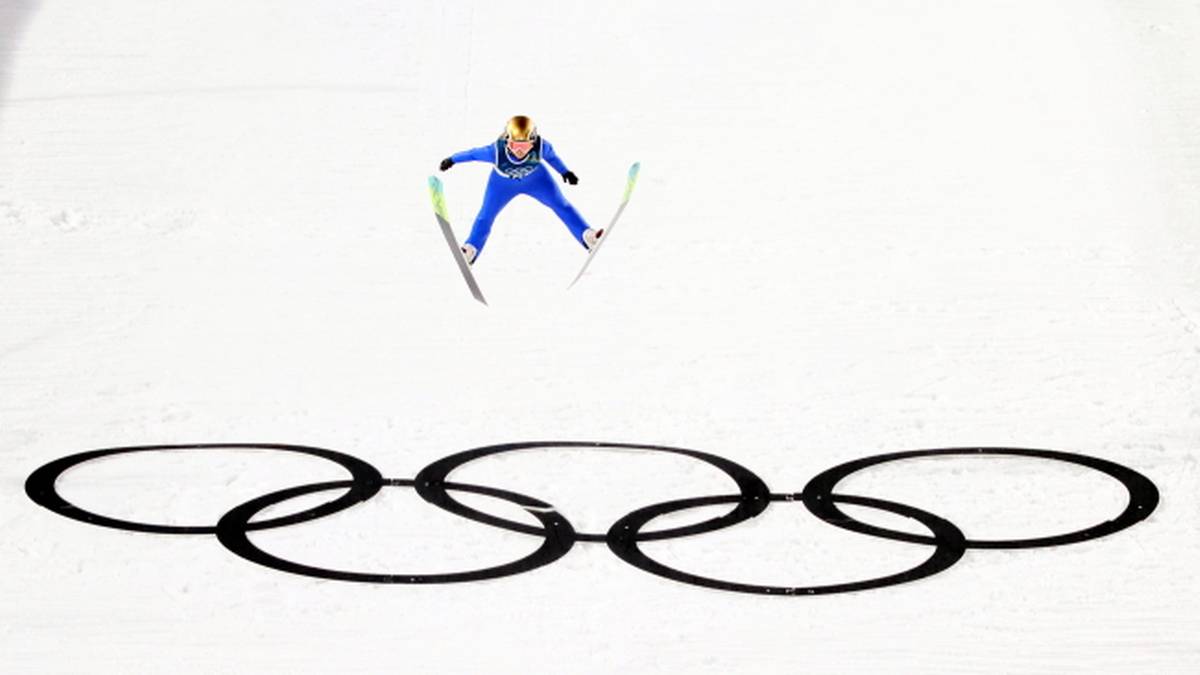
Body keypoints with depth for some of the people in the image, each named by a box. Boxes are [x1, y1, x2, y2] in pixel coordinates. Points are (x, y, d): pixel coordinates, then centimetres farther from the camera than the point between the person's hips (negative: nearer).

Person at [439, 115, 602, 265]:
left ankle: (587, 236, 6)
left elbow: (550, 156, -13)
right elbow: (474, 154, -23)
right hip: (503, 183, -1)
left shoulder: (541, 147, -38)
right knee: (486, 215, 6)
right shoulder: (496, 151, -42)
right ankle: (470, 249, 25)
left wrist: (565, 172, 0)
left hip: (535, 178, 1)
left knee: (561, 205, -2)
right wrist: (452, 160, -7)